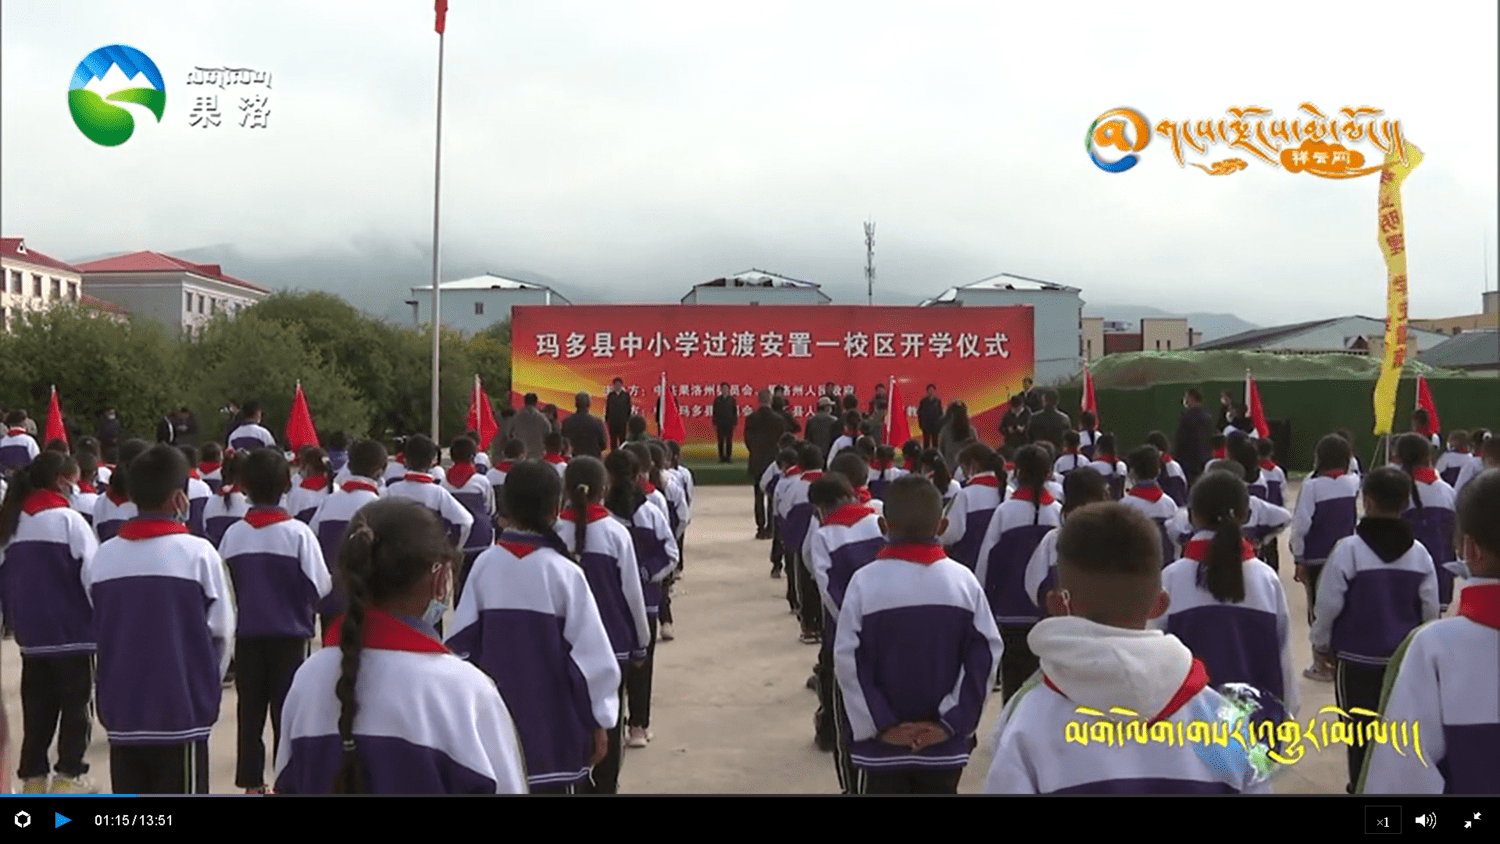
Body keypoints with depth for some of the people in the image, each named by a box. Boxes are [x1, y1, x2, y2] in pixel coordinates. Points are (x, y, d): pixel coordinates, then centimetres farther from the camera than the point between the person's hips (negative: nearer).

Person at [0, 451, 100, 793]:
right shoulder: (67, 519, -14)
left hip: (31, 632, 6)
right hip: (72, 630, -6)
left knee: (37, 705, 14)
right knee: (75, 703, 4)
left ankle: (33, 775, 17)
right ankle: (68, 774, 6)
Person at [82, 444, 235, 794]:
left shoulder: (102, 557, 1)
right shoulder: (197, 552, -10)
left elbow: (102, 631, 7)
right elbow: (222, 631, -4)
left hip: (121, 713, 4)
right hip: (181, 713, -4)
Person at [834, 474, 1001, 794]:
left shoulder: (865, 581, -11)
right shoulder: (963, 579, -5)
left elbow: (848, 661, -13)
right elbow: (985, 654, -7)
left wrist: (880, 724, -9)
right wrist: (952, 722, -6)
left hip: (882, 745, -2)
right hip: (944, 744, 2)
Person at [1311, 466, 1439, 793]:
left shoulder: (1349, 549, -17)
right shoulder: (1419, 553, -3)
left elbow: (1328, 604, -11)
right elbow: (1429, 610, 4)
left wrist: (1321, 643, 5)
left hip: (1358, 656, -4)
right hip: (1405, 656, 4)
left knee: (1360, 726, 7)